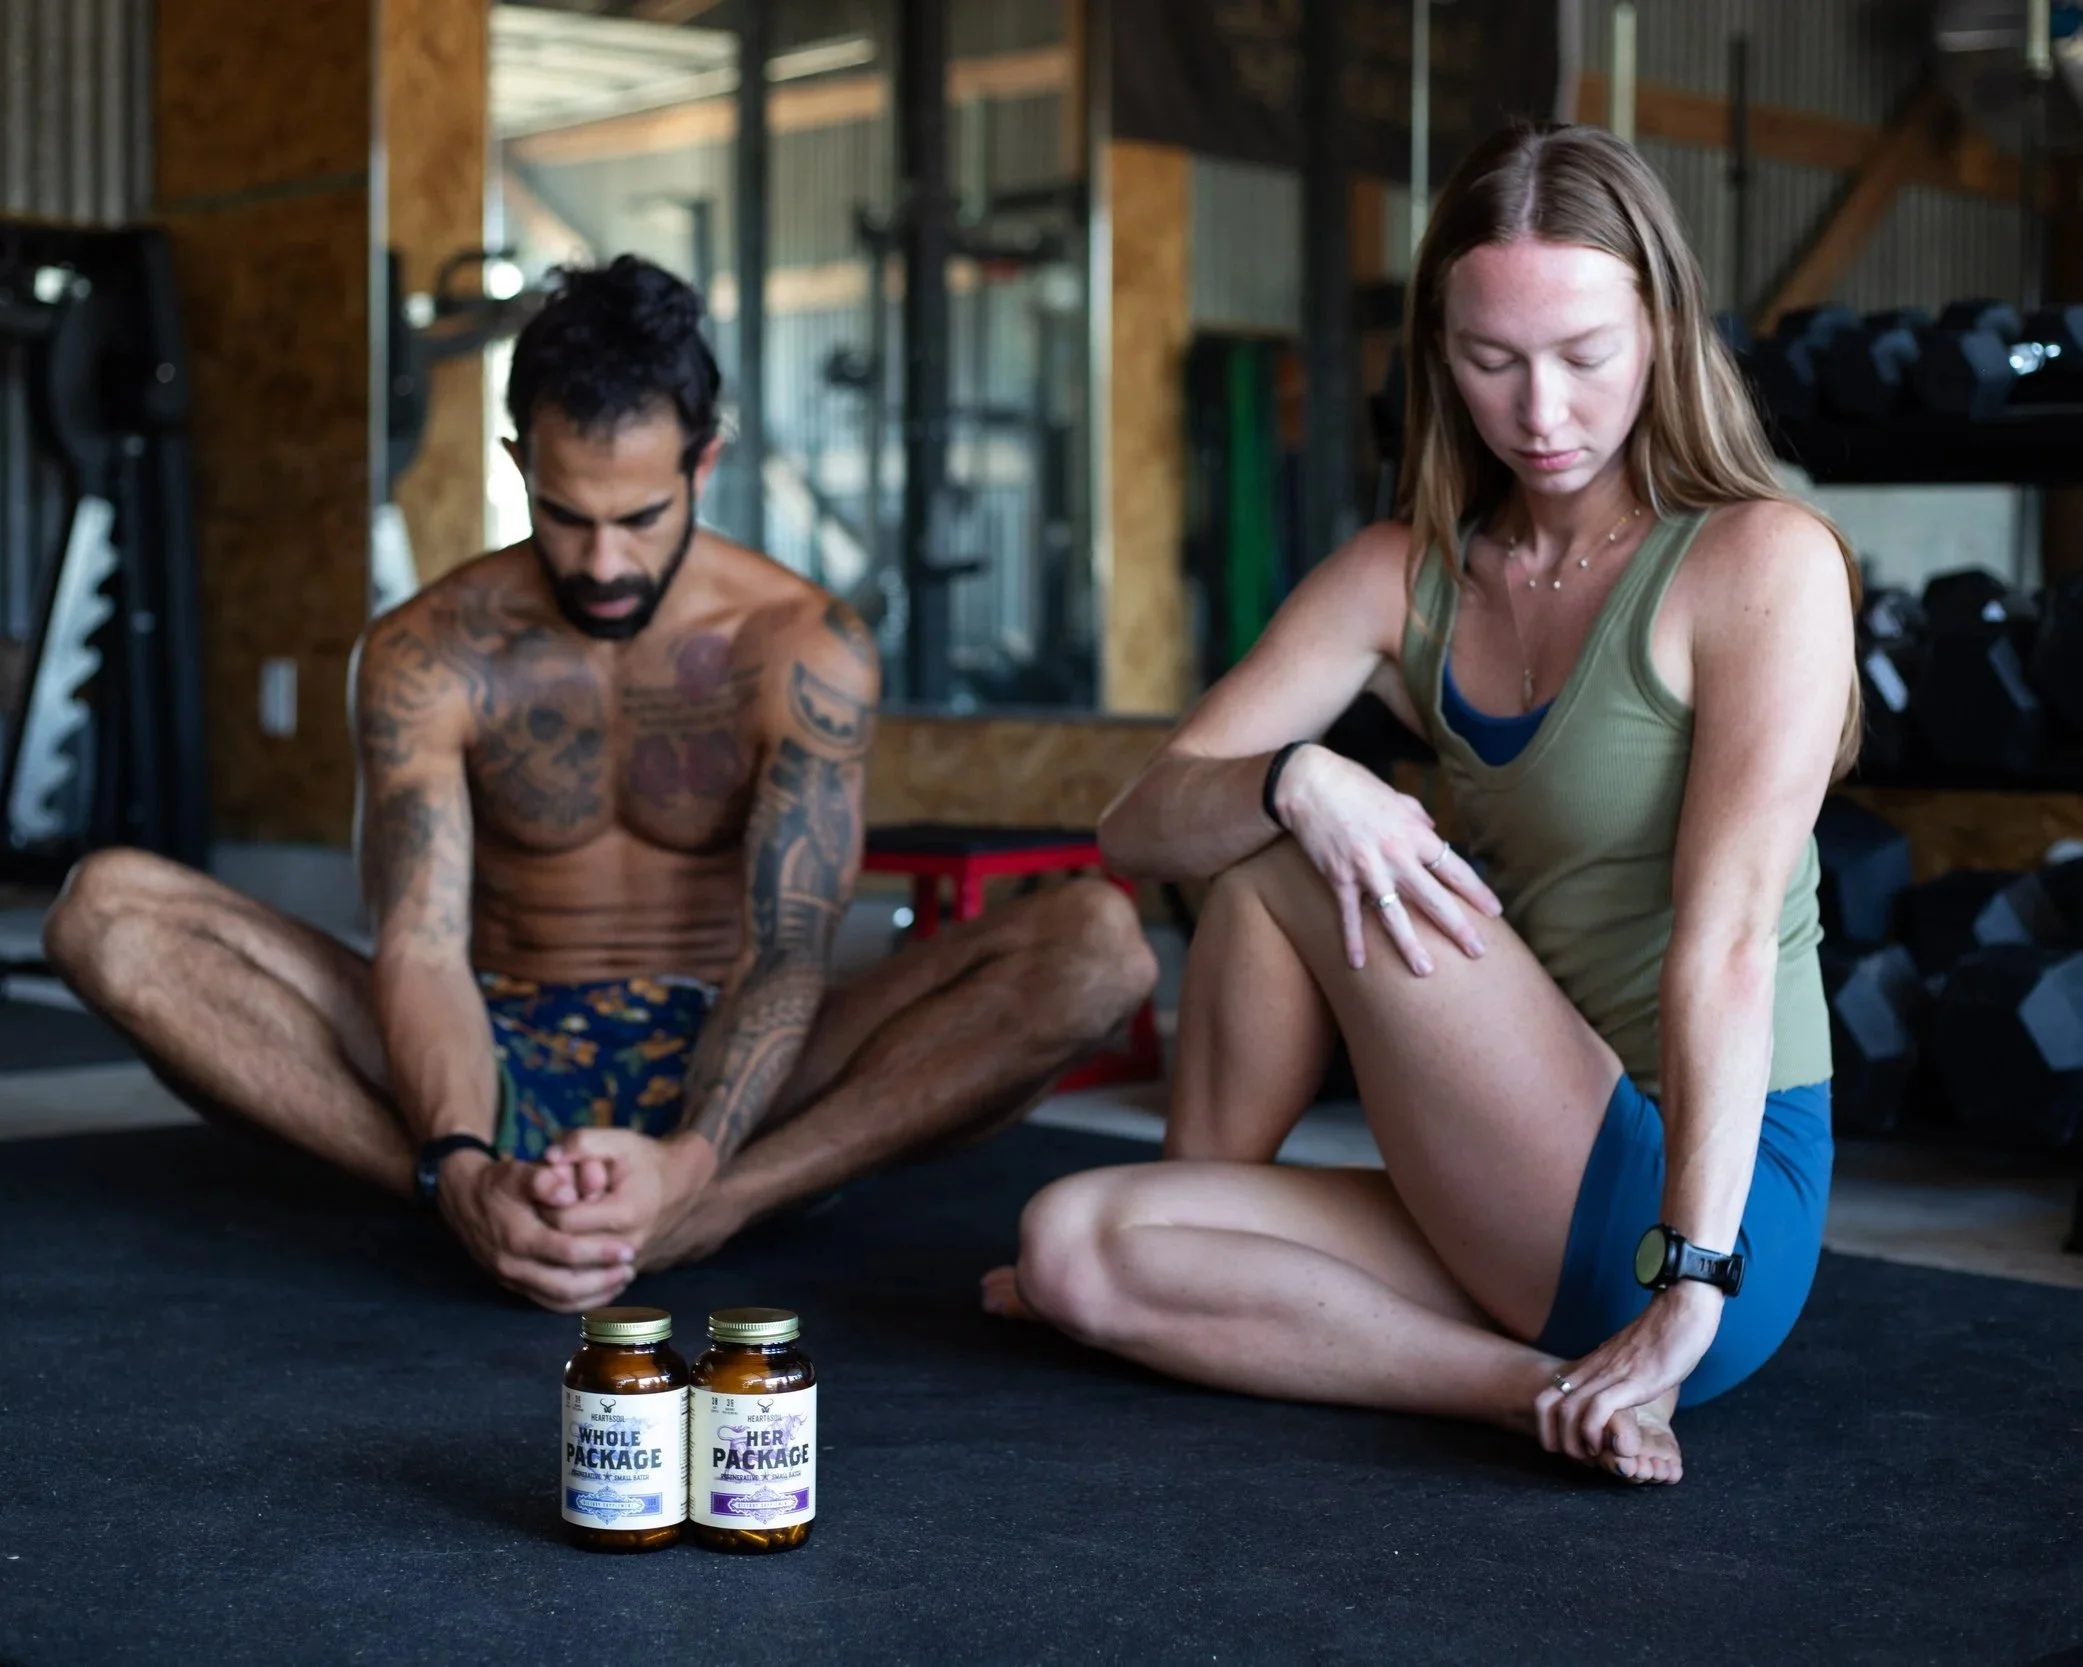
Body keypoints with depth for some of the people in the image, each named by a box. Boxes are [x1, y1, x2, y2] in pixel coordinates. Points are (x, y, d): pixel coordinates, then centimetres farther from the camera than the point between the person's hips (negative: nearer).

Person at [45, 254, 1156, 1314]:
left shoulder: (804, 652, -8)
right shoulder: (424, 657, -5)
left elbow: (785, 955, -18)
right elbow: (421, 947, -17)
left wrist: (685, 1164, -38)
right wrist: (464, 1171, -38)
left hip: (723, 1067, -1)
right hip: (502, 1059, 1)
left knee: (1097, 944, -27)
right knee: (107, 910, -22)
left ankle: (704, 1212, -38)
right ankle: (498, 1204, -35)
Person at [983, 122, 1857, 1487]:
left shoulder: (1763, 562, -8)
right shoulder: (1408, 578, 9)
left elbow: (1727, 937, -19)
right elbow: (1139, 827, 2)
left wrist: (1690, 1287, -26)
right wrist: (1297, 784, -21)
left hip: (1715, 1207, -6)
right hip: (1534, 1228, 6)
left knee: (1282, 863, -12)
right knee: (1072, 1246, -8)